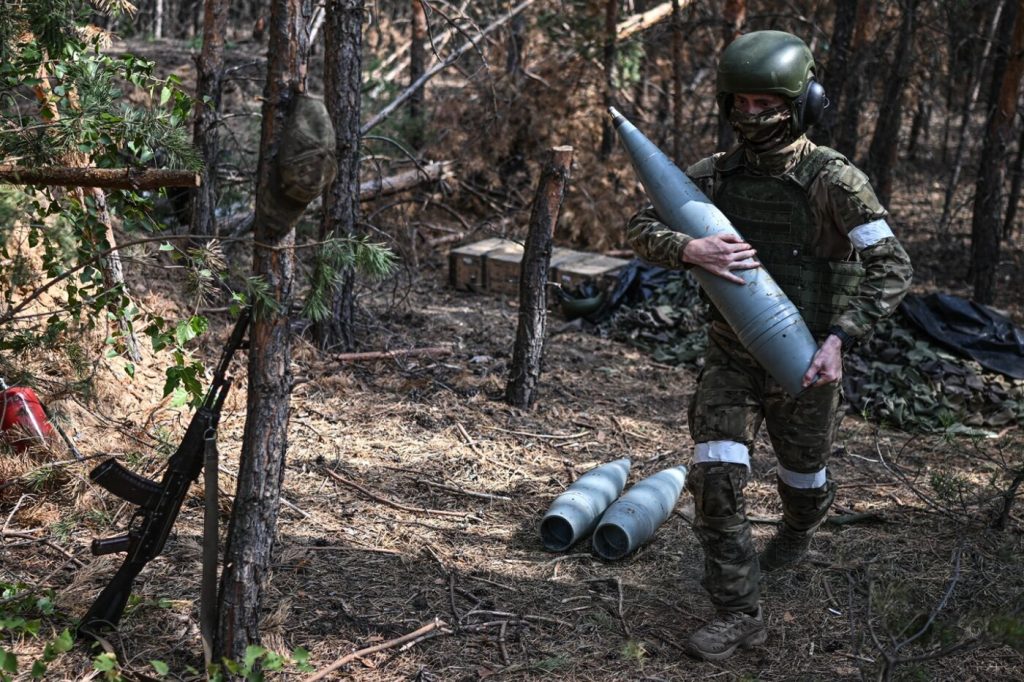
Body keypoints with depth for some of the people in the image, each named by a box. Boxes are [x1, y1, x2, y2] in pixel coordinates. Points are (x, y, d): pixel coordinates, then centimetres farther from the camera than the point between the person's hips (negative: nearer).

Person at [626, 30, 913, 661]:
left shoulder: (835, 180, -17)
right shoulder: (717, 174, -4)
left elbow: (892, 269, -17)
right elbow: (643, 229, -6)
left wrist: (839, 338, -28)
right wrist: (690, 249, -28)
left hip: (805, 365, -2)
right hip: (731, 359, 2)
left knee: (803, 476, 20)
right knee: (717, 479, -10)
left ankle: (799, 533, 55)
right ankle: (740, 615, 1)